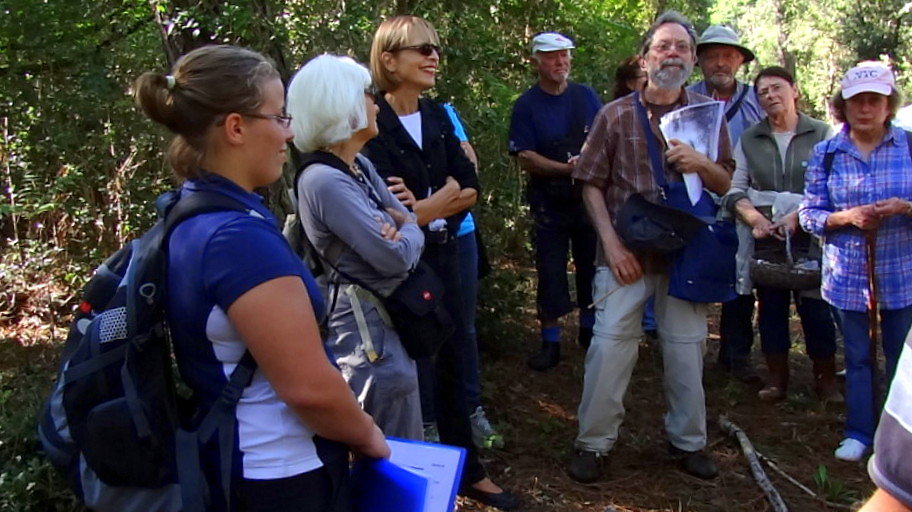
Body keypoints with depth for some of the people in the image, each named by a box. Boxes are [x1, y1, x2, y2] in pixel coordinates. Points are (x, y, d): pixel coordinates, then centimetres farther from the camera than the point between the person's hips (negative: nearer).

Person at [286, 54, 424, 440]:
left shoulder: (361, 168, 7)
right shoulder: (324, 181, -23)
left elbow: (409, 219, 9)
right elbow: (396, 257, -24)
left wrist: (396, 223, -13)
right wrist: (407, 231, -2)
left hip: (392, 321, 10)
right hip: (367, 330, -10)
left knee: (408, 450, 23)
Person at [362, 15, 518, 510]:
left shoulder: (437, 117, 7)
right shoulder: (372, 122, -14)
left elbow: (469, 188, 0)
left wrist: (423, 205, -17)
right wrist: (443, 199, -11)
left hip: (442, 257, 7)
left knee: (452, 363, 16)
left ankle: (469, 471, 30)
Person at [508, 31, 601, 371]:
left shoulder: (586, 96, 6)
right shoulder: (527, 105, -3)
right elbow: (525, 158, -9)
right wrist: (566, 168, -21)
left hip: (590, 196, 3)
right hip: (549, 201, -3)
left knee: (592, 266, 12)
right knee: (550, 273, 2)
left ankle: (589, 330, 29)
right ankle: (550, 343, 11)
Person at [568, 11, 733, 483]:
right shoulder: (615, 115, -1)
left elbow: (724, 184, 8)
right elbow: (592, 184, -1)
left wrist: (701, 163, -15)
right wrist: (612, 243, -10)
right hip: (626, 253, -2)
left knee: (686, 350, 9)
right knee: (609, 346, -3)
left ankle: (688, 441, 26)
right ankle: (593, 443, 10)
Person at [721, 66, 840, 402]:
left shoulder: (822, 134, 1)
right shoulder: (749, 139, 9)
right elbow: (734, 188, 3)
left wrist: (798, 215, -20)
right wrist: (753, 216, -15)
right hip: (765, 236, 2)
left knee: (816, 308, -1)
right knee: (770, 307, 7)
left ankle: (826, 380, 13)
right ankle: (777, 378, 18)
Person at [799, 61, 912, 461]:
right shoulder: (825, 153, 1)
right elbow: (809, 214, 0)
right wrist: (846, 218, -17)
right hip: (846, 275, 1)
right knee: (857, 358, 12)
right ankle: (859, 433, 26)